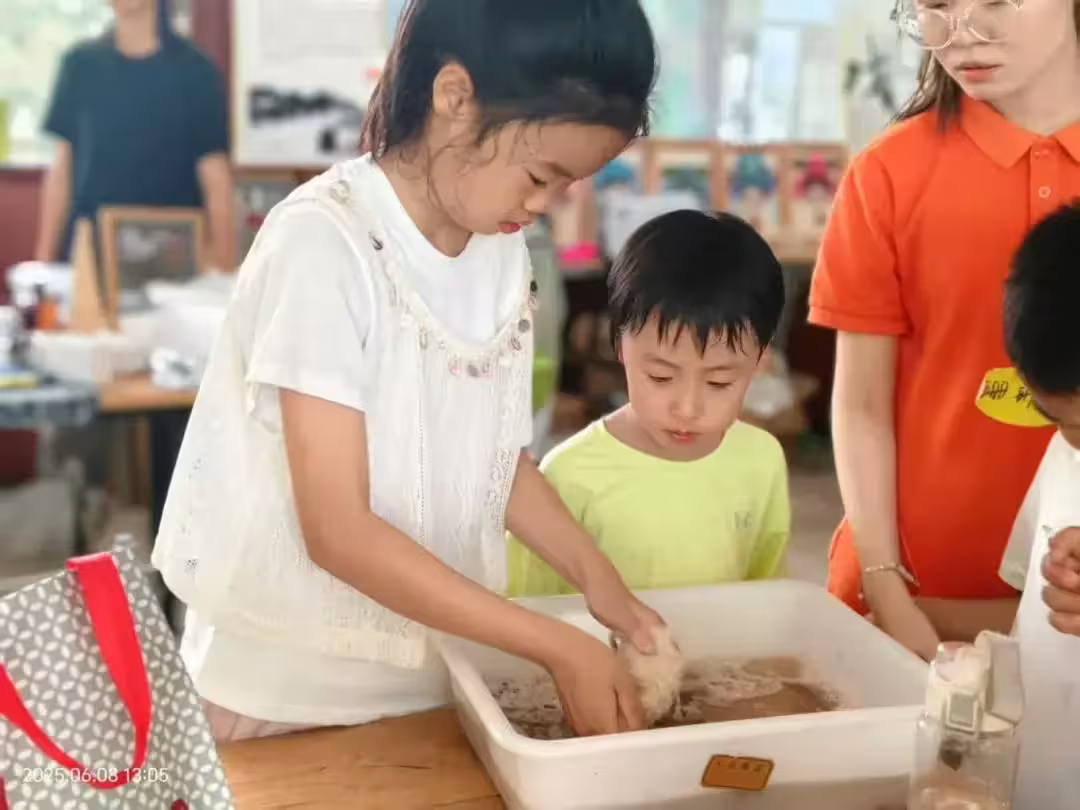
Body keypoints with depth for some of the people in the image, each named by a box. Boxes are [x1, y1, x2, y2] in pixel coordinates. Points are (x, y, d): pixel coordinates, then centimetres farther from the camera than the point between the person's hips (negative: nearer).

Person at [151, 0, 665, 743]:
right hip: (285, 688, -5)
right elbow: (337, 530, -24)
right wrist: (559, 649, -24)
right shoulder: (323, 242, -22)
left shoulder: (504, 252, -2)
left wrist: (598, 577, -7)